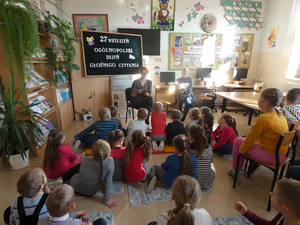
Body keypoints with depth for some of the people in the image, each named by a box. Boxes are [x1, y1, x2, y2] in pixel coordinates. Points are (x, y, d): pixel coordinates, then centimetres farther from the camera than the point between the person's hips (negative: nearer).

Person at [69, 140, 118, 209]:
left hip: (74, 188, 0)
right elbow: (108, 181, -28)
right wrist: (106, 199, -14)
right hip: (90, 194, 0)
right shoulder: (110, 161, -34)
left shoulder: (85, 159, -24)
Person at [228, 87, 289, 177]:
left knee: (237, 141, 4)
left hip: (271, 156, -8)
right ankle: (254, 163, 26)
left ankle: (236, 170, 18)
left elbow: (250, 138, -17)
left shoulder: (263, 118, -26)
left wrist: (241, 150, -3)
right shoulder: (280, 114, -1)